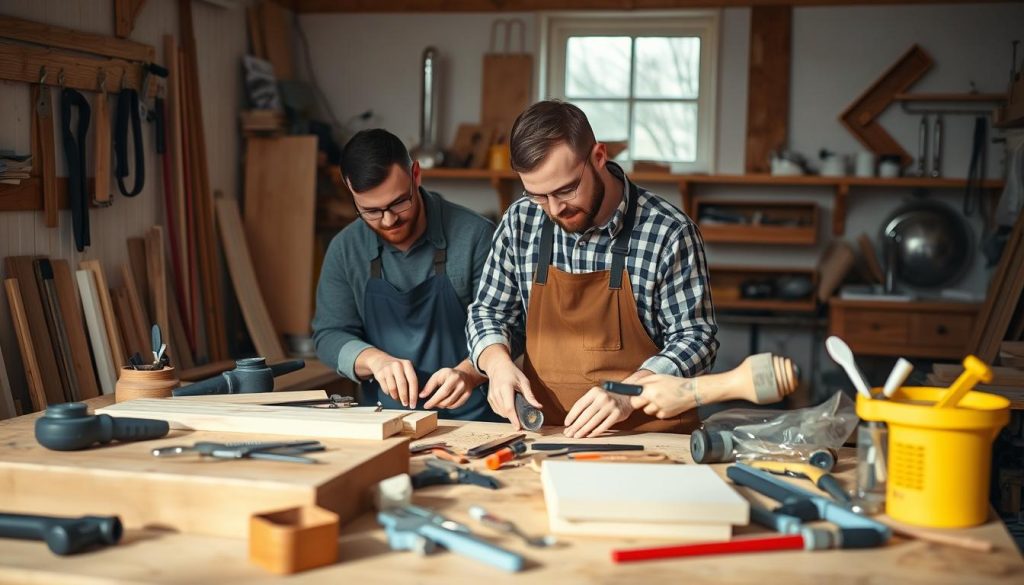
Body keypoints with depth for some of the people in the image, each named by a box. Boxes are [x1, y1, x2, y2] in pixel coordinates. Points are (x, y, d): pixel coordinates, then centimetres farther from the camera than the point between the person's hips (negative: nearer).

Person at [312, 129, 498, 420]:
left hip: (469, 417, -3)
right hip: (383, 420, 3)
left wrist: (466, 373, -25)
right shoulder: (344, 249, 3)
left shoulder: (474, 236, -8)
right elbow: (329, 334, 6)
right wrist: (374, 359, -15)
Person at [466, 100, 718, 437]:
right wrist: (498, 363, -7)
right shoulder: (521, 222, 4)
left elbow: (695, 338, -5)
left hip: (648, 433, 0)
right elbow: (489, 313, 14)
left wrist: (625, 395, -20)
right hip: (543, 432, 1)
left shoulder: (668, 232, -9)